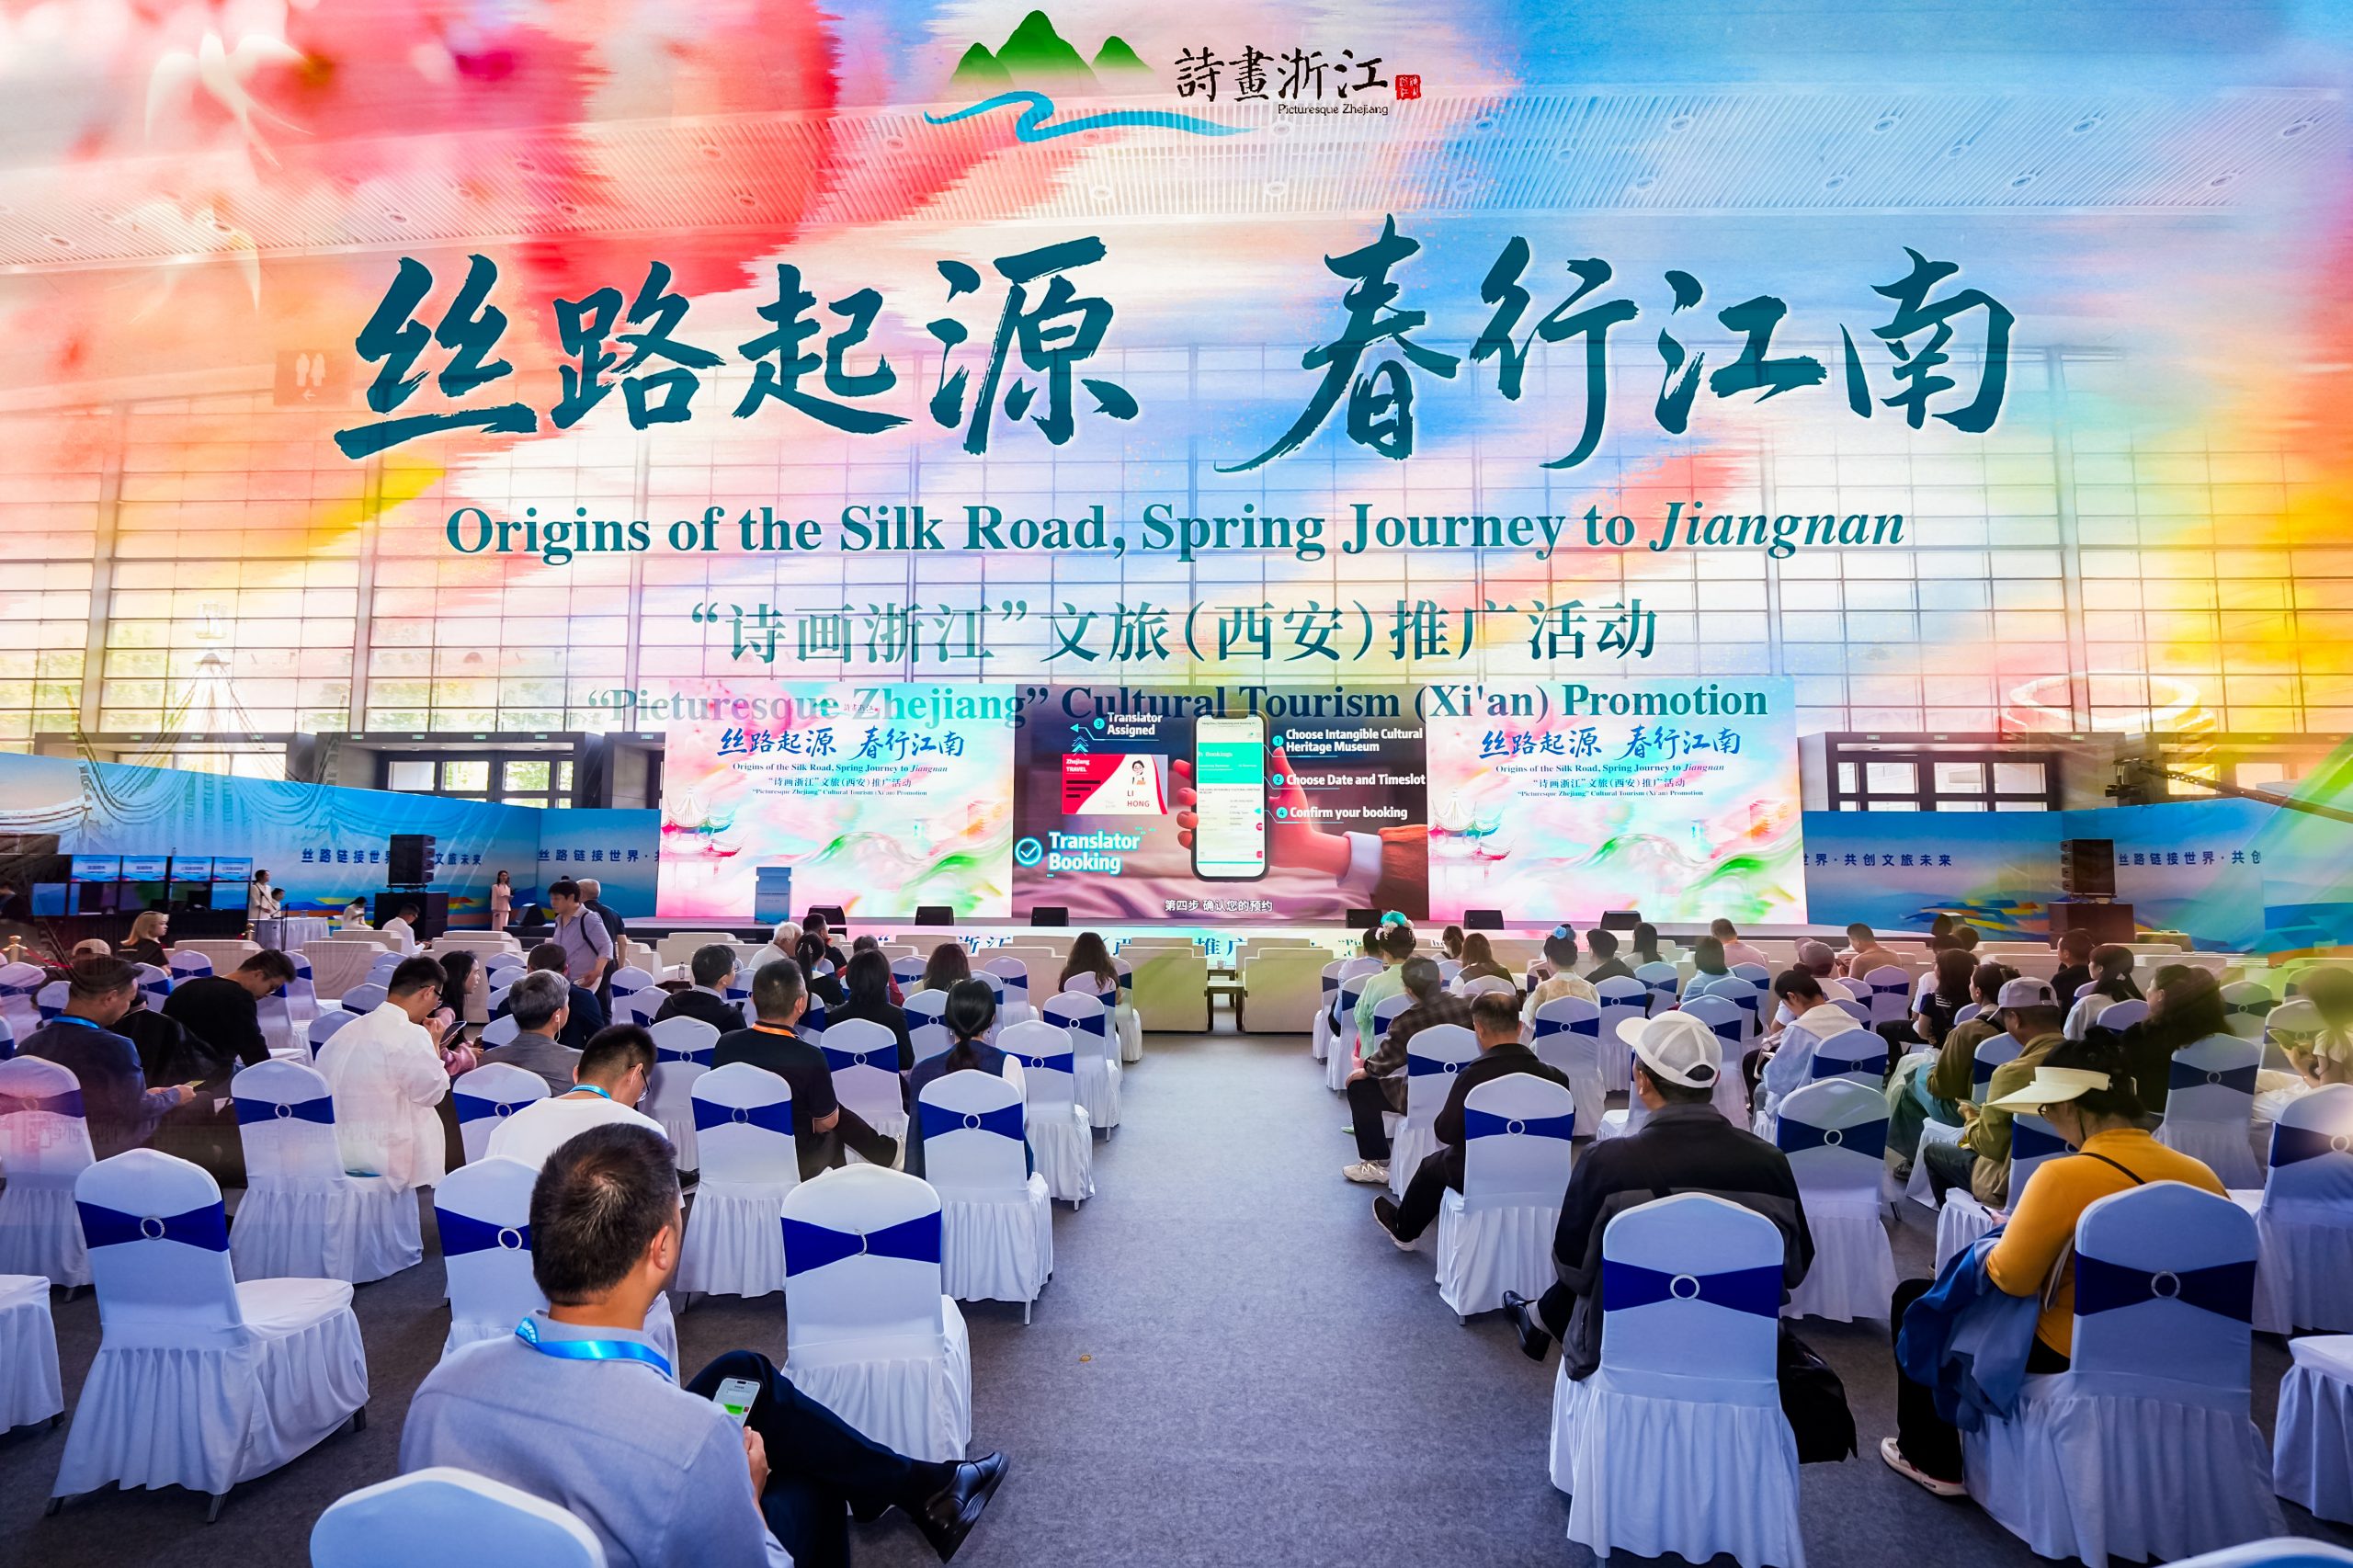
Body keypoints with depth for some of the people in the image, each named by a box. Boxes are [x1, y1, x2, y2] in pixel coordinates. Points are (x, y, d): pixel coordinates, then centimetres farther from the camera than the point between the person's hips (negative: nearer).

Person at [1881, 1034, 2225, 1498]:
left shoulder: (2066, 1175, -26)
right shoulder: (2202, 1176, -6)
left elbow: (2010, 1278, -19)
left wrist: (2009, 1234, 2)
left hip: (2069, 1356, -7)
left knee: (1914, 1298, 12)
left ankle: (1933, 1462, 22)